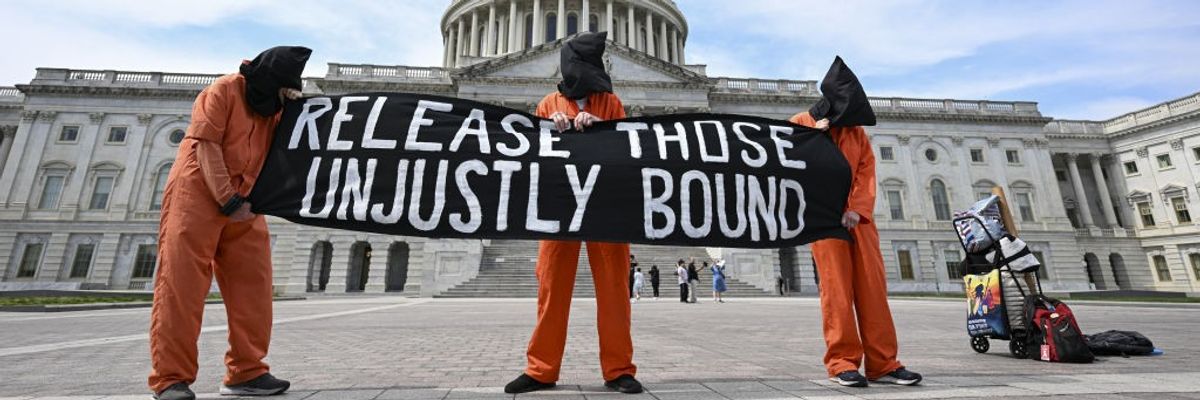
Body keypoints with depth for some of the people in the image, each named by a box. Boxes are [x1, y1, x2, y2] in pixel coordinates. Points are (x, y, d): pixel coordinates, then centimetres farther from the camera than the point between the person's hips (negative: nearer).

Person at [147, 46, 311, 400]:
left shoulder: (274, 109, 15)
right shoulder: (224, 90, -5)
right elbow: (206, 145, -13)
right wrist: (228, 200, -19)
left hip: (244, 202, 6)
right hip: (198, 192, -6)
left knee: (252, 284, 0)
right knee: (182, 282, -6)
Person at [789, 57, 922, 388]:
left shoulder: (856, 130, 19)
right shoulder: (801, 123, 8)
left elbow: (867, 170, 8)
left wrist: (858, 209, -8)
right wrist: (815, 137, -10)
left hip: (857, 216, 4)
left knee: (872, 286, -2)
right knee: (836, 288, -9)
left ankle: (883, 363, 3)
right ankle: (843, 362, -4)